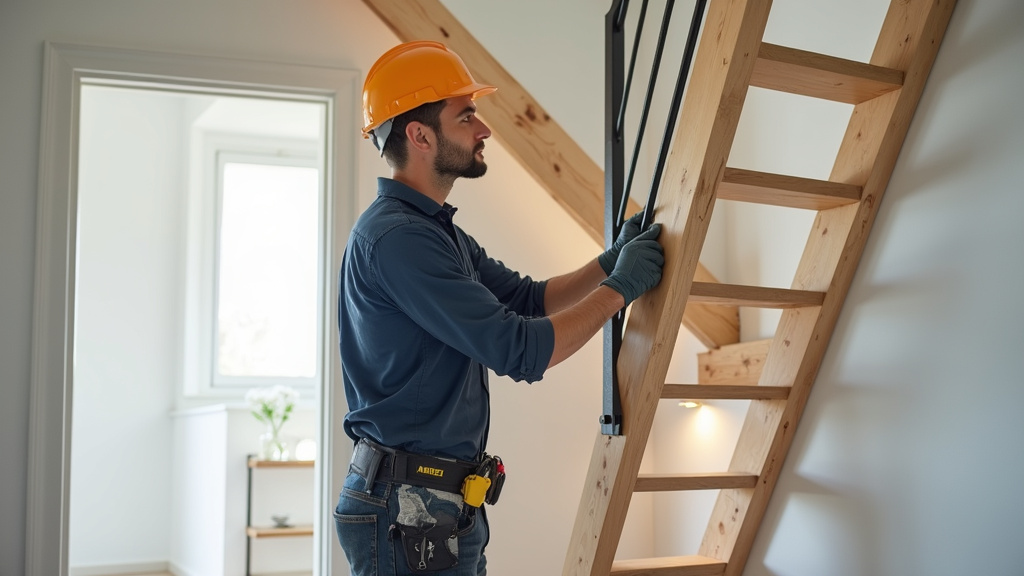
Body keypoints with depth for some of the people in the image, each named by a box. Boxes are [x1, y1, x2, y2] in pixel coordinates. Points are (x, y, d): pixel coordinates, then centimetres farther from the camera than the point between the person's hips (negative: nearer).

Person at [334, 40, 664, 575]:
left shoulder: (437, 231, 14)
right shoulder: (396, 236, -20)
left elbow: (530, 298, 18)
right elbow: (520, 350, -23)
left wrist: (610, 261, 5)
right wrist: (620, 287, -12)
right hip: (407, 510, -10)